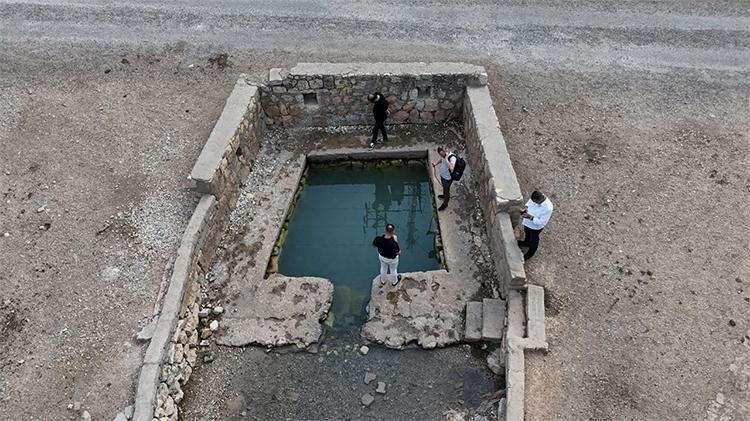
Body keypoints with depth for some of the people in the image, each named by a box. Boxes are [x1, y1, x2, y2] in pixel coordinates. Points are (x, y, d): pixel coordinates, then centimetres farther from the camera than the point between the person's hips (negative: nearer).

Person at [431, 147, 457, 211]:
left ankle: (445, 203, 37)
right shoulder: (444, 155, -12)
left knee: (446, 190, 15)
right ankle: (444, 195, 61)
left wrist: (446, 159, -47)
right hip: (442, 175, 7)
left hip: (447, 178, -7)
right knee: (444, 187, 32)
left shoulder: (452, 158, -37)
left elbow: (451, 168, -51)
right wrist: (435, 163, -7)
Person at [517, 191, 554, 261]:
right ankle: (527, 242, 68)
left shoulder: (548, 208, -41)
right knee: (527, 234, 35)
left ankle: (529, 254, 52)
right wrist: (526, 208, -19)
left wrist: (530, 217, -39)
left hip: (535, 227, -6)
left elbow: (542, 222, -32)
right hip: (527, 222, 6)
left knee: (533, 240, 24)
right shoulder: (536, 197, -24)